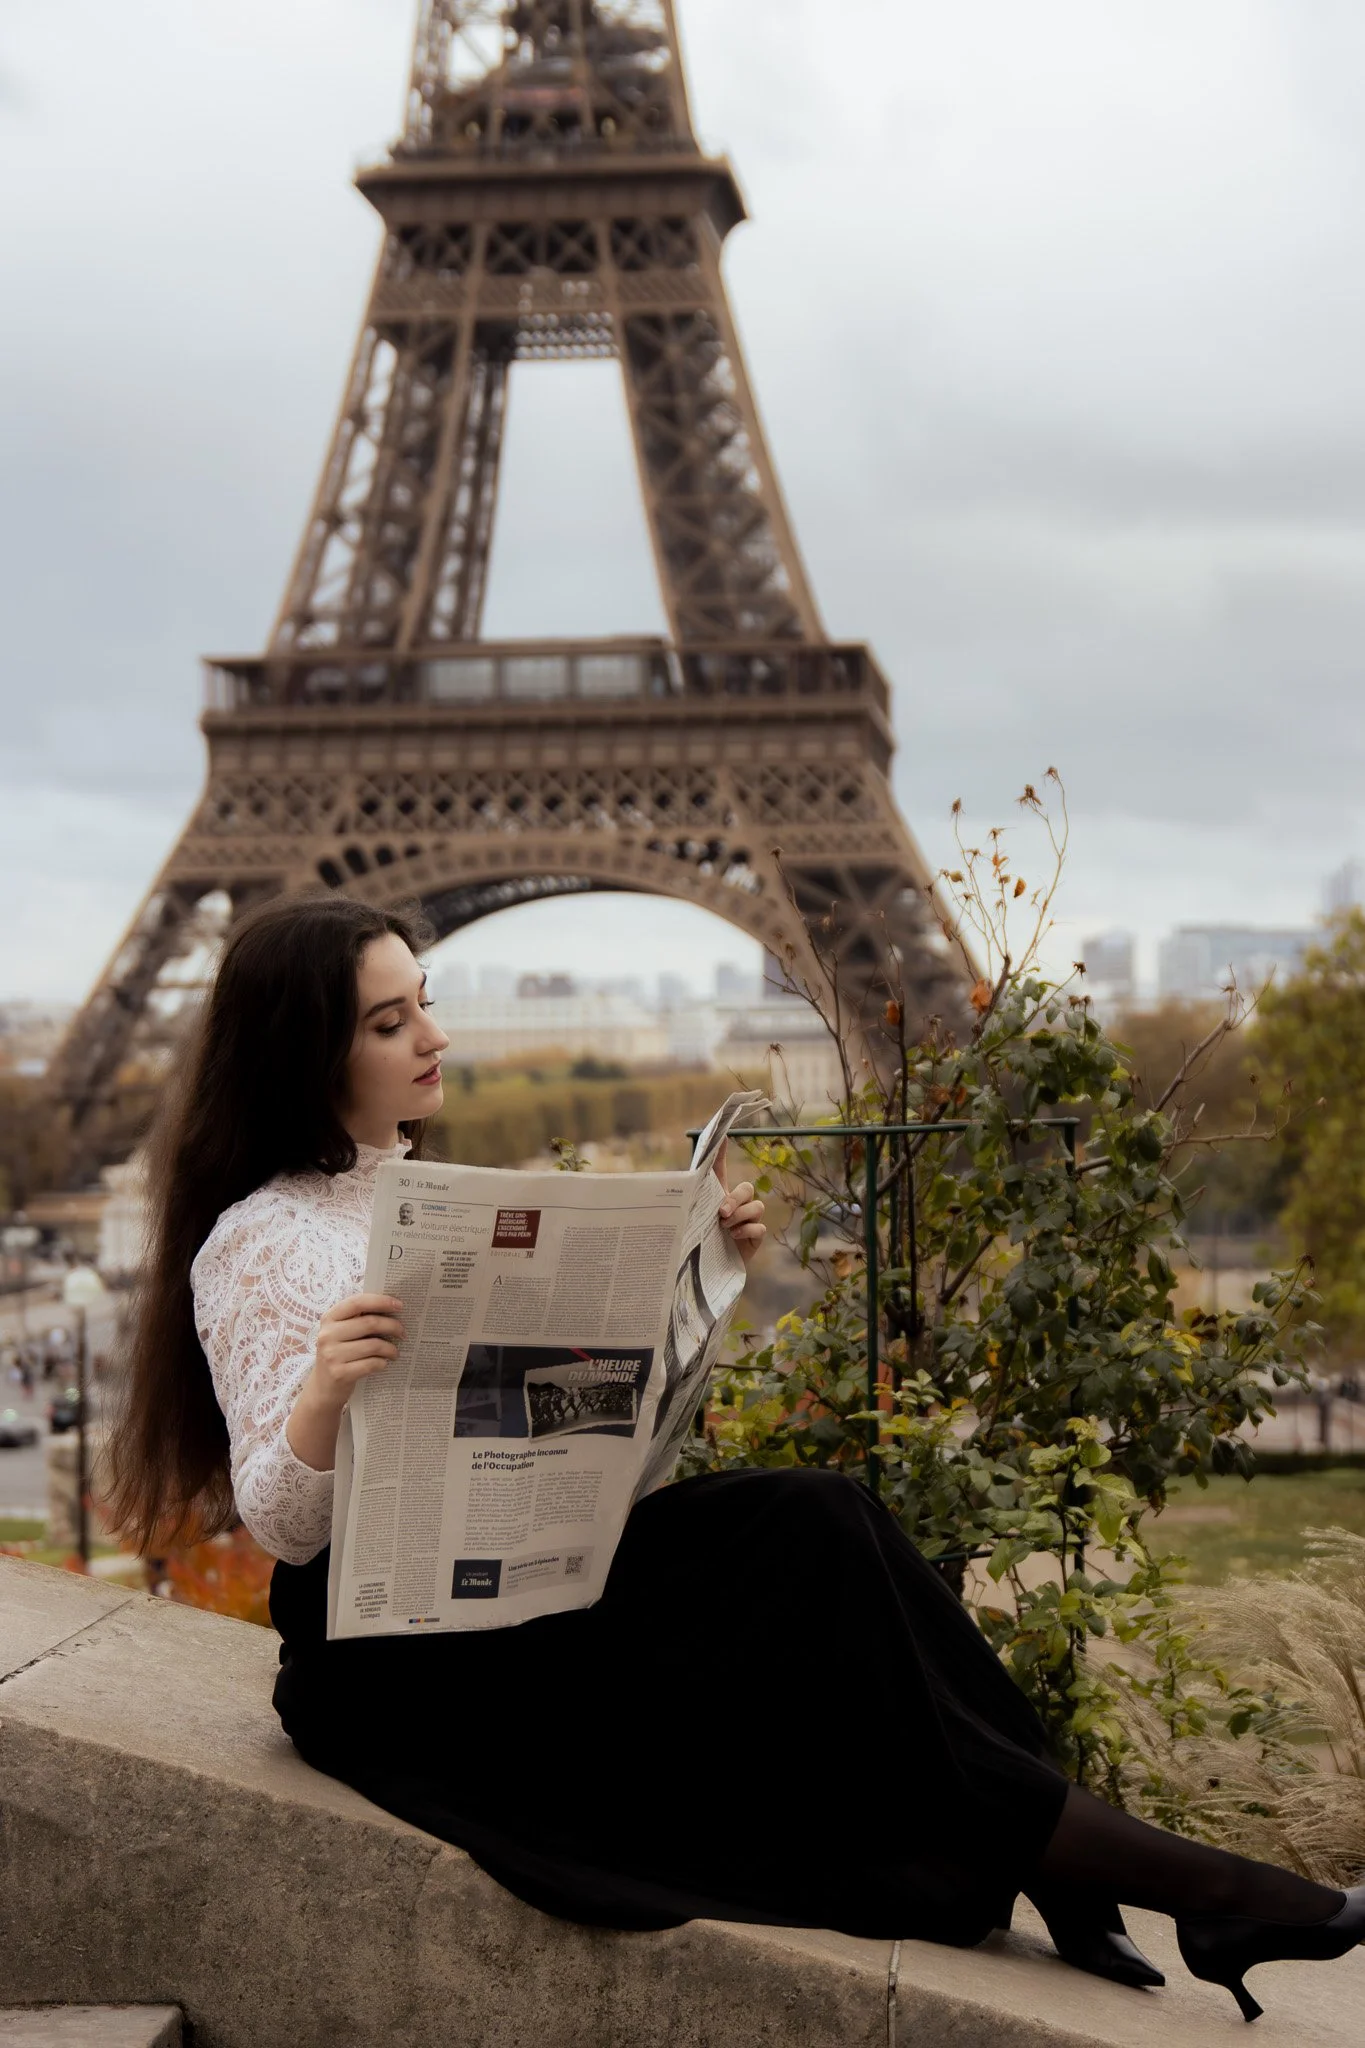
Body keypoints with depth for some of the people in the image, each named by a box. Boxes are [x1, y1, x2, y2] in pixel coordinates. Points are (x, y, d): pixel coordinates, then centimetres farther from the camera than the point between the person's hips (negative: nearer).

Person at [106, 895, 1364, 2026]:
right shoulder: (255, 1244, -8)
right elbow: (283, 1525, -15)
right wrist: (320, 1391, -35)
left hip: (528, 1570, 8)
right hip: (398, 1654, -8)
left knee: (818, 1528, -18)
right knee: (812, 1544, -22)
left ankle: (1058, 1870, -19)